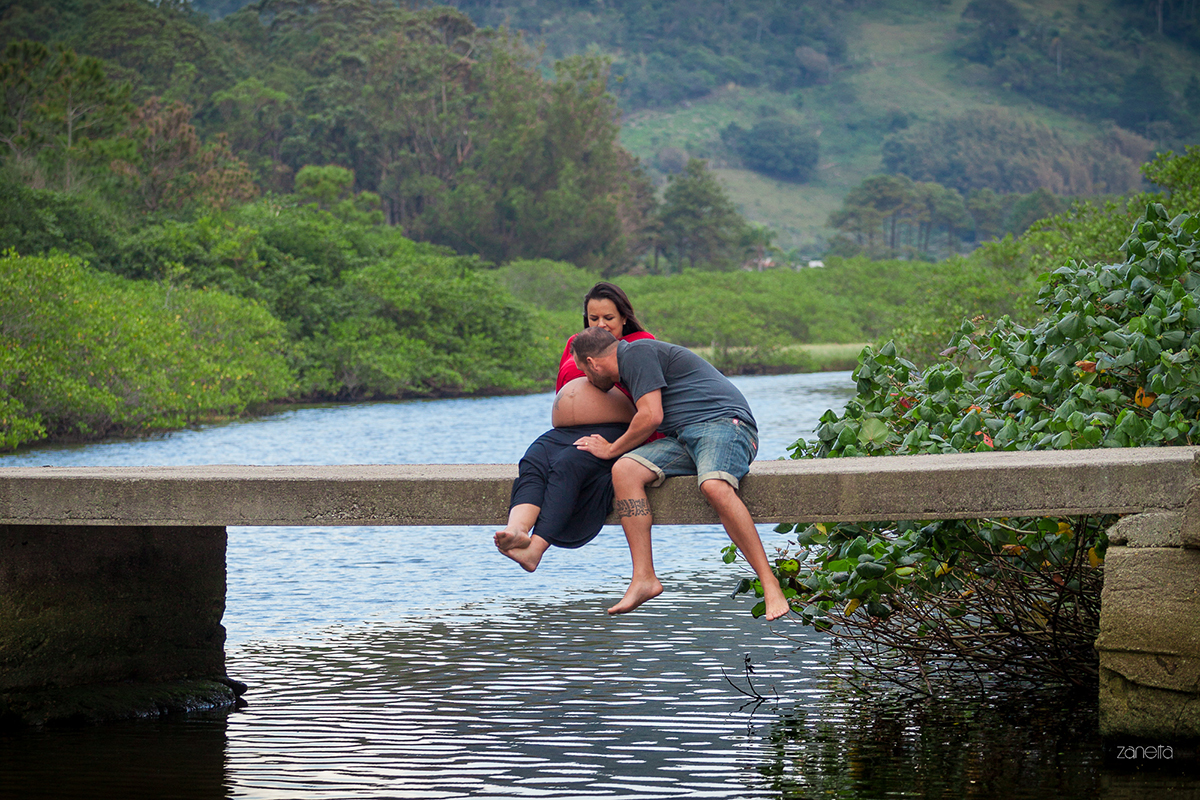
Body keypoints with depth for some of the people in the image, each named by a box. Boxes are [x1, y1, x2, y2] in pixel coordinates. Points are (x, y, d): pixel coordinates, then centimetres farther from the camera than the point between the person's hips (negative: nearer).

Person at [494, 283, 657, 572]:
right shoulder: (575, 344, 28)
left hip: (611, 433, -5)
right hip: (562, 433, 5)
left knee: (567, 466, -34)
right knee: (532, 463, -28)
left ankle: (537, 548, -50)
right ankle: (517, 531, -53)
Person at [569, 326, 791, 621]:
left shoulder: (637, 353, -4)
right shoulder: (632, 362, 26)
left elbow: (651, 417, -12)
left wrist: (611, 449, 1)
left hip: (723, 422, -9)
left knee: (714, 486, -38)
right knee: (625, 469, -14)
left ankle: (769, 581, -36)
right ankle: (644, 579, -24)